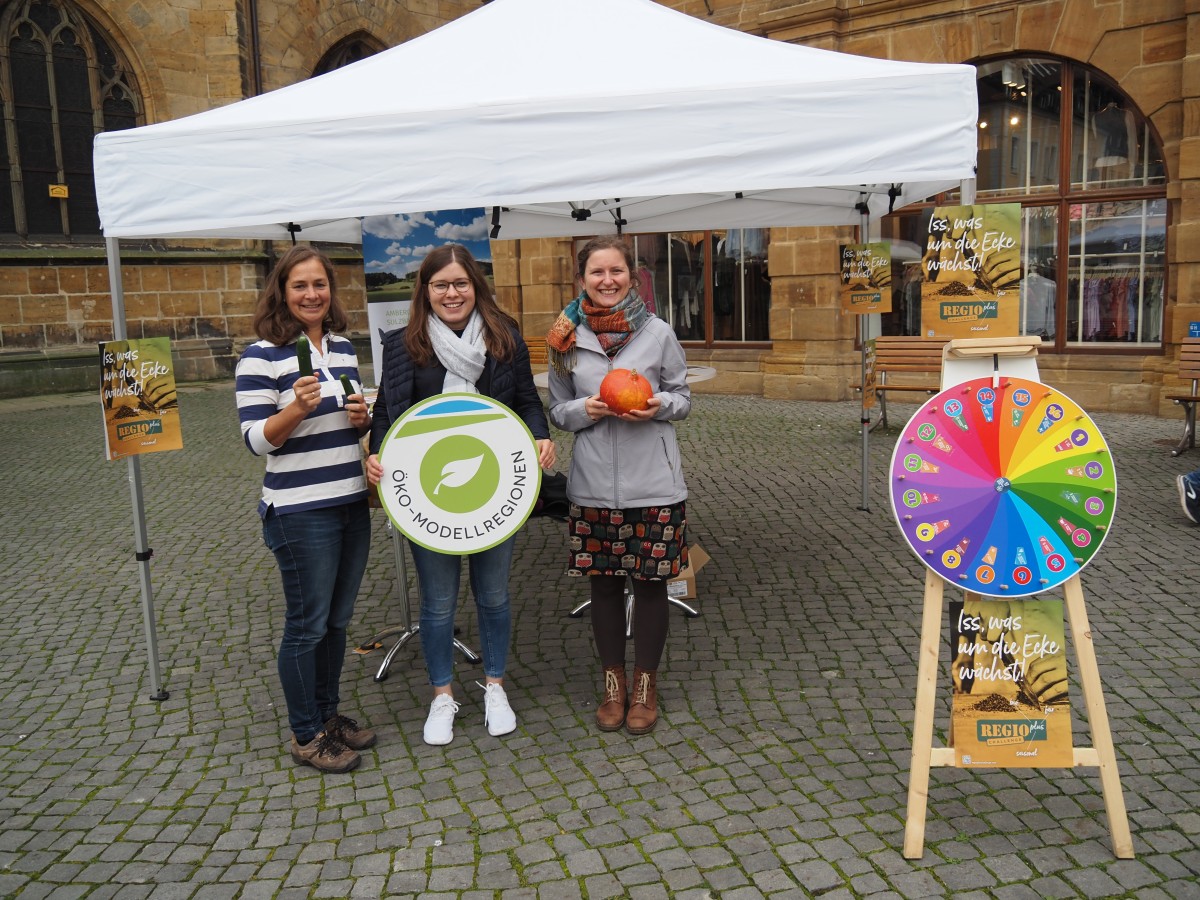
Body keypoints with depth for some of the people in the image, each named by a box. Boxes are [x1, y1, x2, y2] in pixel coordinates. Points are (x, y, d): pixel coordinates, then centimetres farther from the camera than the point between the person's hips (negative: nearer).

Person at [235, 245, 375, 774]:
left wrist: (363, 417, -2)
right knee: (307, 625, 4)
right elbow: (256, 440, -13)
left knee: (337, 619, 16)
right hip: (299, 512, -6)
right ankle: (306, 735, 20)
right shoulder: (262, 355, -10)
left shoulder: (343, 348, 10)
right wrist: (298, 407, -30)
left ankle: (328, 714, 33)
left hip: (352, 503, 7)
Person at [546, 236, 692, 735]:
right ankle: (613, 681, 29)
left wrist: (658, 408, -16)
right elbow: (556, 410, 8)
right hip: (594, 483, 1)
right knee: (603, 583, 10)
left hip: (654, 482, -1)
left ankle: (645, 684, 26)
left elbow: (682, 397, 6)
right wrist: (585, 410, -13)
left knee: (650, 582, 7)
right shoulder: (567, 338, 1)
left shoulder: (658, 333, -3)